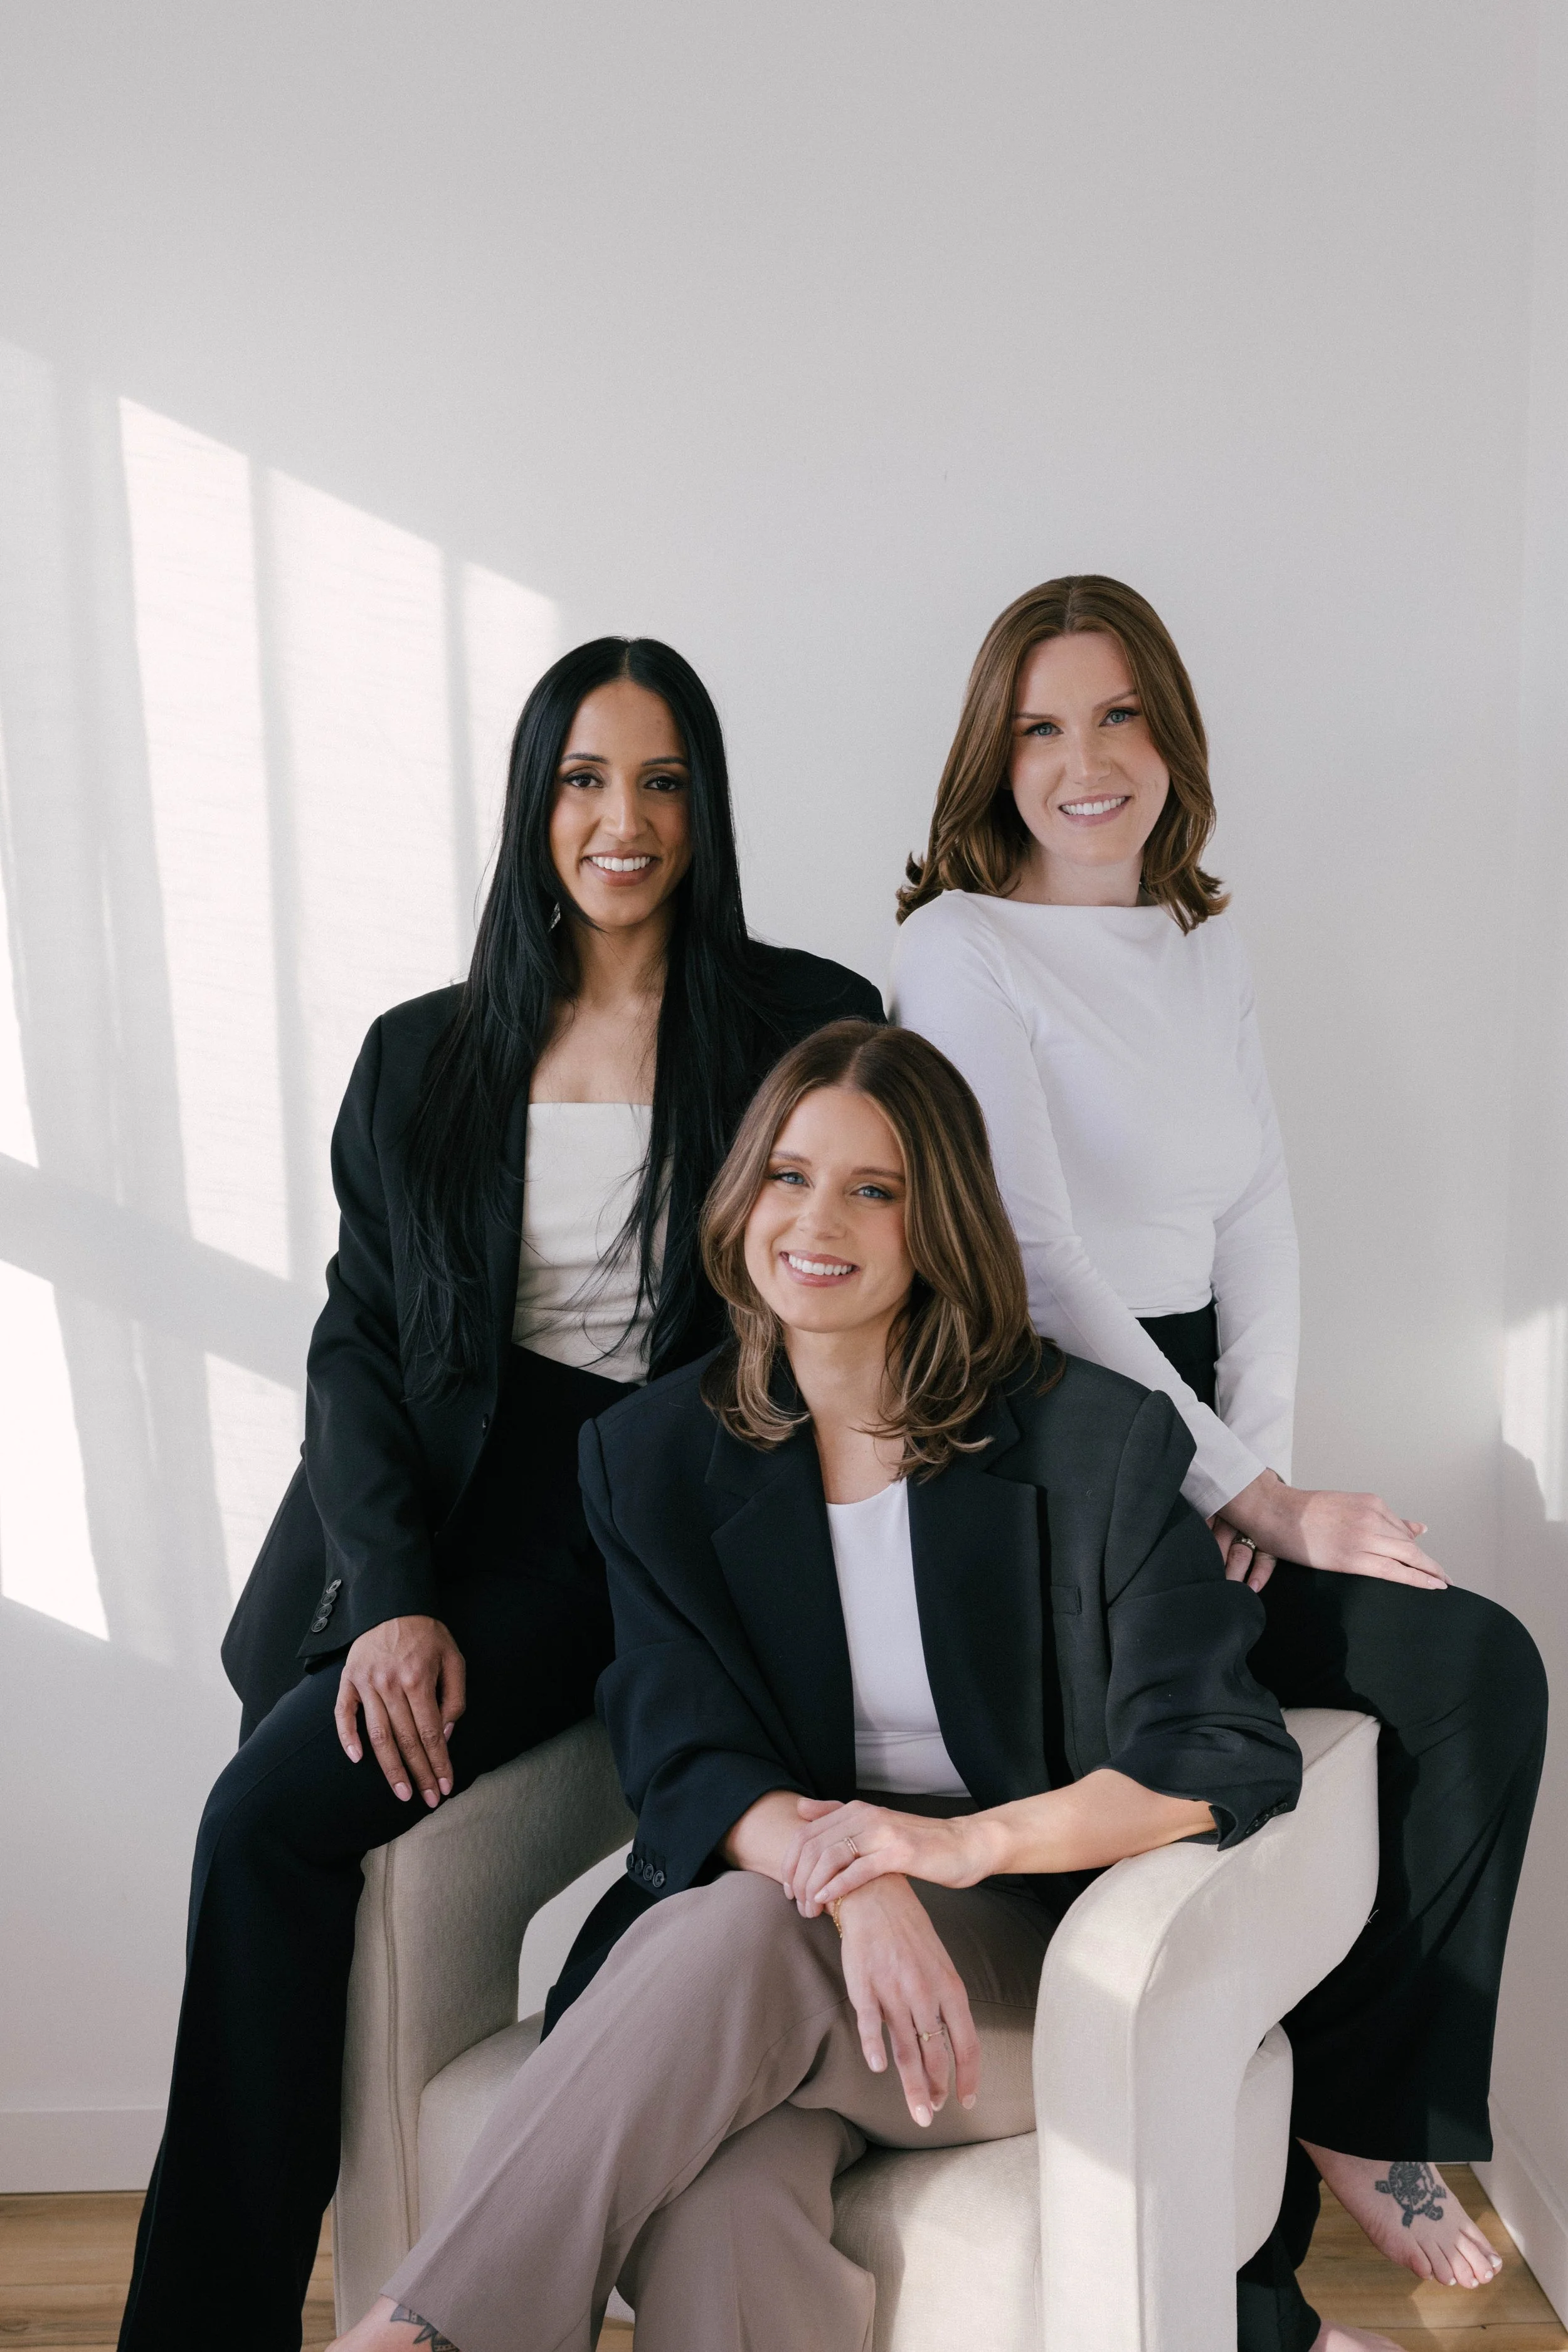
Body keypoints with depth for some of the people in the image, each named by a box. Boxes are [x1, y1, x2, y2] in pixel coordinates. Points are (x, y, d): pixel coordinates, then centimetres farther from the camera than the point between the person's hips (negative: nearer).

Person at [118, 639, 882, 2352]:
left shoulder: (803, 1026, 2)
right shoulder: (424, 1058, 12)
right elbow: (357, 1341, 8)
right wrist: (395, 1599, -7)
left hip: (651, 1521, -4)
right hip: (444, 1516, 4)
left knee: (270, 1819, -19)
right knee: (273, 1828, -16)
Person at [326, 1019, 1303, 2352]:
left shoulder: (1092, 1443, -3)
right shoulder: (656, 1456, 5)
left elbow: (1230, 1757, -7)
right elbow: (685, 1765, -4)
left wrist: (964, 1841, -23)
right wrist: (851, 1878, -26)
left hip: (1032, 1959, -1)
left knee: (747, 1934, -34)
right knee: (712, 2209, -35)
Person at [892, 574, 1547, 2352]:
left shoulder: (1208, 951, 15)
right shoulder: (961, 947, -8)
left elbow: (1258, 1223, 10)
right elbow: (1041, 1266, -15)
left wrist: (1262, 1468, -5)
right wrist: (1250, 1495, -13)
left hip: (1194, 1441, 7)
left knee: (1488, 1671, -10)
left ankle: (1363, 2115, 9)